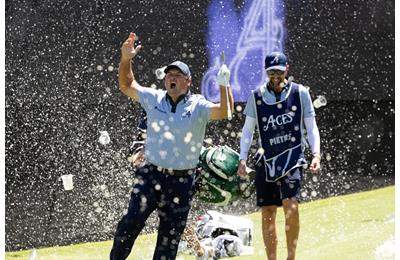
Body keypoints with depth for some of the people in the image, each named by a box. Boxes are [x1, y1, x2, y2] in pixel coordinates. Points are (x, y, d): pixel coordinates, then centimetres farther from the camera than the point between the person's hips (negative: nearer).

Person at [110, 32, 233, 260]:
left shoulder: (198, 106, -2)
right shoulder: (154, 99, 6)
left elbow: (225, 112, -18)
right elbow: (127, 86, 13)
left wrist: (224, 85, -34)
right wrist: (126, 60, -3)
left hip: (183, 181, -1)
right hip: (152, 174, 1)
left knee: (171, 235, 5)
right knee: (133, 219, -17)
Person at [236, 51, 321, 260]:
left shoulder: (300, 93, 1)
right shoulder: (257, 96, 5)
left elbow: (311, 127, 5)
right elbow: (248, 130, 11)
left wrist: (316, 154, -8)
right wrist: (242, 159, 3)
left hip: (292, 157, -2)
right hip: (266, 159, 2)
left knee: (291, 206, -21)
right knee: (267, 214, 2)